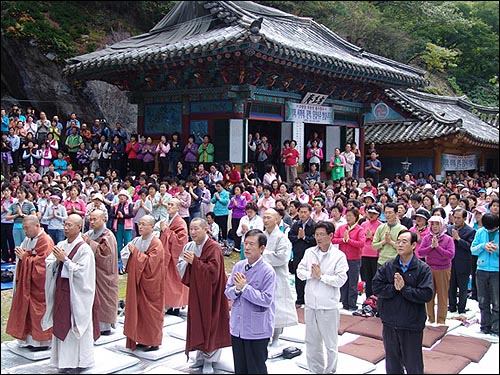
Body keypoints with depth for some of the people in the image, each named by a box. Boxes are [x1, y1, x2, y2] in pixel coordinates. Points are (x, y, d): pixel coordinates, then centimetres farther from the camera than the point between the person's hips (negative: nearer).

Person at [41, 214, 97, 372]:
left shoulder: (84, 249, -13)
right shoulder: (60, 245, 7)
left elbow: (81, 271, -20)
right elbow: (48, 265, 6)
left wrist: (65, 259, -19)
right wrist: (57, 260, -13)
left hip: (76, 294, -6)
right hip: (61, 291, 7)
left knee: (77, 326, 3)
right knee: (61, 325, 12)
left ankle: (80, 360, 16)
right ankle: (65, 359, 25)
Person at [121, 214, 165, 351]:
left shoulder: (156, 244, -13)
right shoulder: (137, 240, 6)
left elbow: (151, 263, -21)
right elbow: (124, 254, 11)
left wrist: (135, 252, -20)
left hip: (150, 284, -7)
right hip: (136, 281, 7)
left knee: (150, 312, 2)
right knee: (137, 310, 10)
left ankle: (154, 342, 13)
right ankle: (142, 339, 21)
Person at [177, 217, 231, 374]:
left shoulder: (214, 248, -16)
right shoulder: (189, 246, 4)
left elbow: (213, 272, -23)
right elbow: (180, 267, 7)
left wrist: (195, 261, -26)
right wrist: (186, 261, -14)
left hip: (210, 293, -6)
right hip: (196, 292, 6)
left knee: (210, 324, 3)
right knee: (197, 324, 12)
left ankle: (209, 359, 15)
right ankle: (200, 356, 26)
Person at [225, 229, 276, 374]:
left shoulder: (267, 271, -15)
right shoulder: (238, 266, 3)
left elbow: (266, 300, -21)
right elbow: (228, 292, 6)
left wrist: (244, 287, -21)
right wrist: (237, 289, -16)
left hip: (257, 331, -5)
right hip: (237, 327, 6)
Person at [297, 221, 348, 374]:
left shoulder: (339, 256, -9)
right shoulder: (309, 252, 5)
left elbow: (341, 280, -15)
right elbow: (300, 271, 4)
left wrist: (321, 276, -17)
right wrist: (310, 274, -14)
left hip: (328, 306, -5)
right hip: (310, 303, 5)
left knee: (330, 344, 6)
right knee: (312, 341, 16)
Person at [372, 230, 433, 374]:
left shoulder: (423, 269, -7)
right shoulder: (387, 266, 2)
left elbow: (427, 294, -17)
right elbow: (376, 287, -7)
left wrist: (404, 288, -19)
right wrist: (394, 288, -19)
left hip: (412, 325, -3)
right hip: (390, 323, 3)